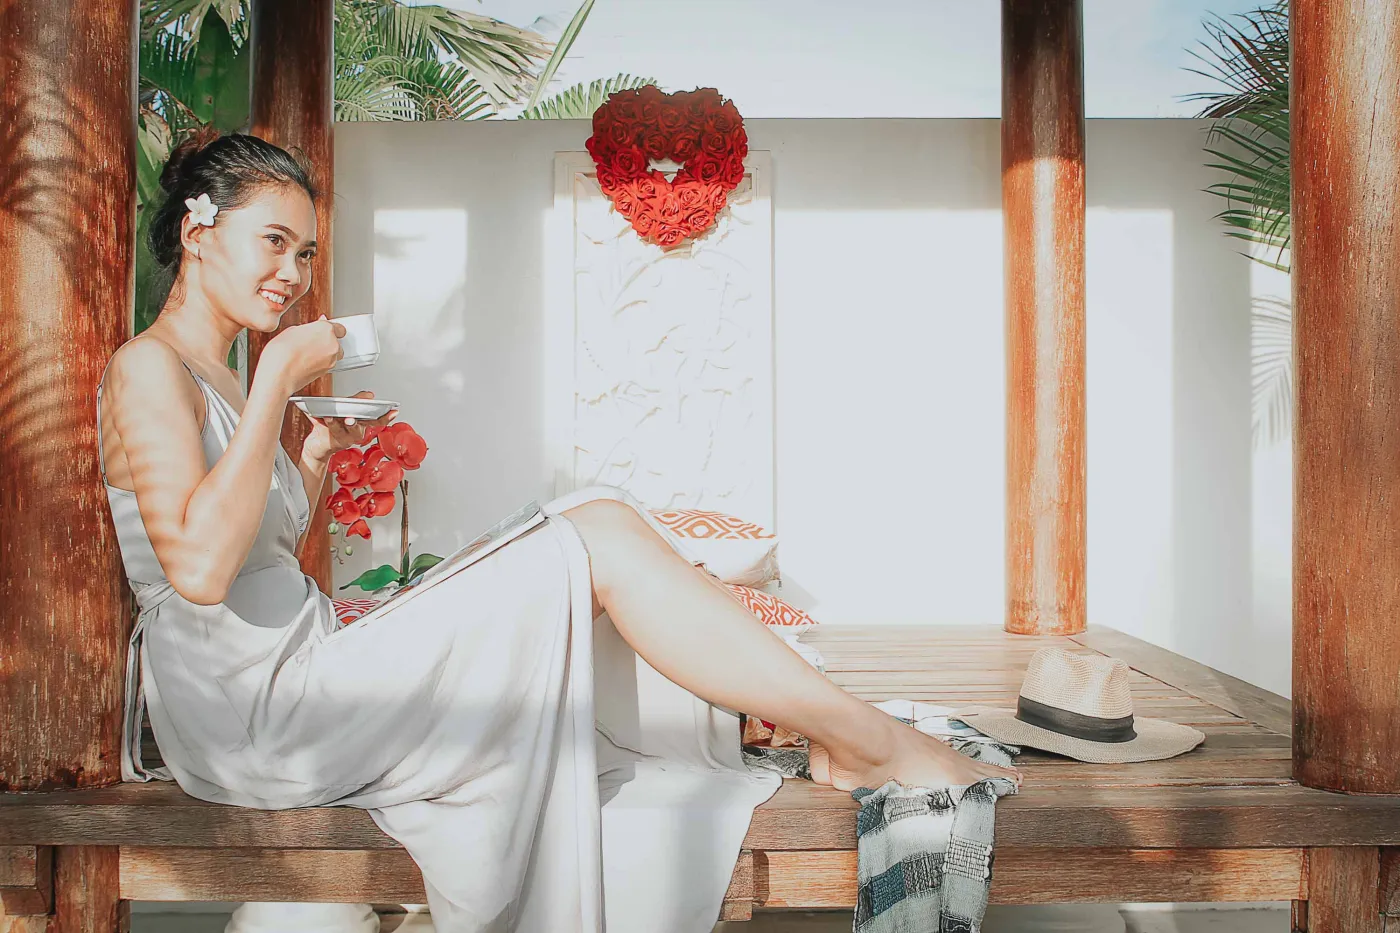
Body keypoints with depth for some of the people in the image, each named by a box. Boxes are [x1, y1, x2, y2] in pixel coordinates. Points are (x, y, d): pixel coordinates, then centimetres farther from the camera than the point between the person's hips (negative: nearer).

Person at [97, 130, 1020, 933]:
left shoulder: (220, 383, 19)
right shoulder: (148, 370, -9)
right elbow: (200, 567, -24)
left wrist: (317, 456, 8)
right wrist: (278, 379, -18)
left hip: (294, 678, 9)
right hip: (255, 716, -9)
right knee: (600, 538, -21)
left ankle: (838, 730, -2)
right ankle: (868, 740, -14)